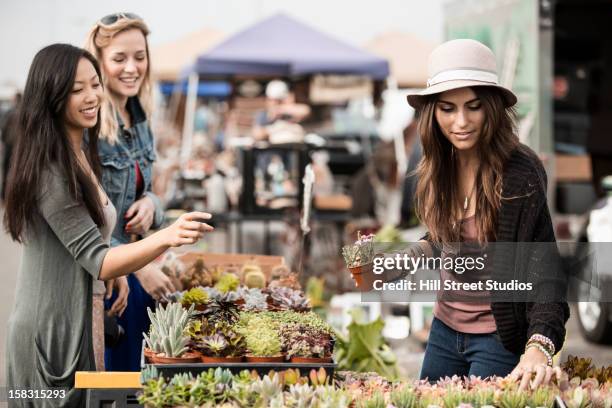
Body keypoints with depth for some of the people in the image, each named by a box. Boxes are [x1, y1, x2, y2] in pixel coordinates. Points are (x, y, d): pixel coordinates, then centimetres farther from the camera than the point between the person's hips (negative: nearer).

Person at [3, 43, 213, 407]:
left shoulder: (78, 155, 8)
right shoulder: (50, 171, -23)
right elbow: (97, 261, -28)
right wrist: (167, 238, -41)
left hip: (75, 319, 9)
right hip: (52, 328, -9)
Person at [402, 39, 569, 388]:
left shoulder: (520, 174, -22)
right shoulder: (440, 166, -3)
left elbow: (546, 270, -26)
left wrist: (538, 346, -40)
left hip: (500, 337, -6)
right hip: (445, 327, 6)